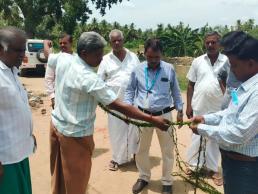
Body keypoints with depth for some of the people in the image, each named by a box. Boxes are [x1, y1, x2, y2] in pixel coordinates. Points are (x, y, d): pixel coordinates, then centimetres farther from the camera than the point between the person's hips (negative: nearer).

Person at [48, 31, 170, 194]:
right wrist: (153, 120, -26)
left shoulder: (62, 58, -7)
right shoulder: (89, 78, -29)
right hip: (75, 135, -8)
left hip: (57, 125, 8)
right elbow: (120, 107, -30)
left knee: (60, 174, 27)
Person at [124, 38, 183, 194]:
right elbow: (130, 90, 6)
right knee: (141, 149, 15)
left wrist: (180, 111, 5)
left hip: (164, 115, -1)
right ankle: (144, 177, 38)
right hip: (143, 115, 1)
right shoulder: (137, 70, -3)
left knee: (167, 150, 10)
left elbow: (176, 91, 5)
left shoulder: (169, 69, -4)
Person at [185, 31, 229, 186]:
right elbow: (191, 85, 4)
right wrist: (188, 106, 0)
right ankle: (194, 164, 27)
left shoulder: (227, 61, -3)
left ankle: (213, 168, 27)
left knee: (214, 138, 12)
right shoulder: (198, 61, 0)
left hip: (218, 108, 0)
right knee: (197, 135, 11)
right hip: (199, 107, 1)